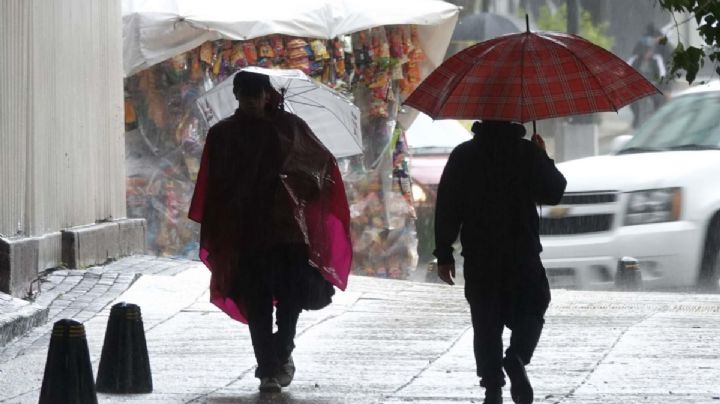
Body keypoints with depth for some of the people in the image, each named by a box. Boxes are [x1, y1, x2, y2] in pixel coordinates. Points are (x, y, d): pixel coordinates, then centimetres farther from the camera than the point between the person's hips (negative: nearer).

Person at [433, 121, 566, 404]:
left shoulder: (463, 156, 0)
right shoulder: (527, 152, -4)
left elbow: (446, 208, -1)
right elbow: (553, 193, 5)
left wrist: (444, 255, 4)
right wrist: (543, 158, 18)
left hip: (478, 256, 1)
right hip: (522, 252, -1)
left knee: (486, 322, 7)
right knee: (530, 309, 13)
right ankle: (516, 359, -13)